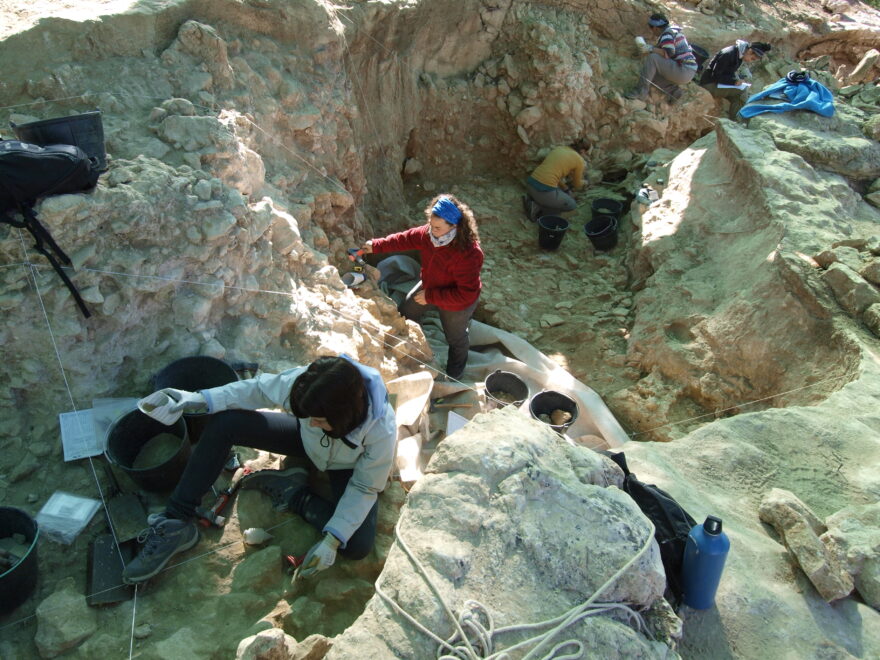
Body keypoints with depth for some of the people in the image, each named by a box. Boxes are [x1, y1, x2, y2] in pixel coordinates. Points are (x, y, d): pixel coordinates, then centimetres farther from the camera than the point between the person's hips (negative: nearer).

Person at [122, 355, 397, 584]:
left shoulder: (381, 431, -39)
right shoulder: (304, 381, -34)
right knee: (222, 424, -17)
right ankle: (175, 523, -7)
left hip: (348, 469, -2)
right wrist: (203, 399, -21)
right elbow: (259, 390, -13)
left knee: (358, 547, -25)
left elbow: (365, 489, -23)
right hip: (307, 441, 3)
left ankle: (294, 495, -3)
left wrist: (332, 541, -28)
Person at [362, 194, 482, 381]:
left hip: (457, 304, -6)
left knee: (456, 338, 21)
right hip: (429, 287, 7)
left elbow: (465, 294, -39)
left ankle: (453, 376, 54)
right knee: (405, 311, 26)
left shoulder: (469, 254, -43)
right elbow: (407, 238, -3)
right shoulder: (429, 233, -22)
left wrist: (430, 296, -33)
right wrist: (376, 245, -5)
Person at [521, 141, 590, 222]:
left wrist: (566, 189, 35)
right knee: (572, 205, 20)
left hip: (530, 184, 7)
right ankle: (538, 209, 2)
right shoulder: (579, 160, 3)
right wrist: (582, 182, 42)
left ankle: (532, 199, 12)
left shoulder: (557, 148, 21)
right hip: (544, 191, -7)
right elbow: (577, 185, 18)